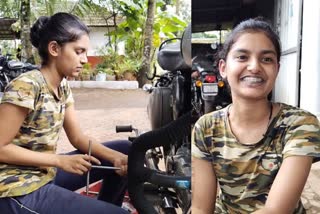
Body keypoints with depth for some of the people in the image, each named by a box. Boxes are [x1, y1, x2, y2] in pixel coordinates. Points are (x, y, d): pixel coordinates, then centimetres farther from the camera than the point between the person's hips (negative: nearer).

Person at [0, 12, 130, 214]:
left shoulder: (63, 87, 4)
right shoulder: (26, 86, -21)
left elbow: (77, 137, 5)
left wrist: (117, 157, -10)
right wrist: (61, 161, -20)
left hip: (47, 173, 8)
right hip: (20, 191, -8)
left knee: (125, 150, 5)